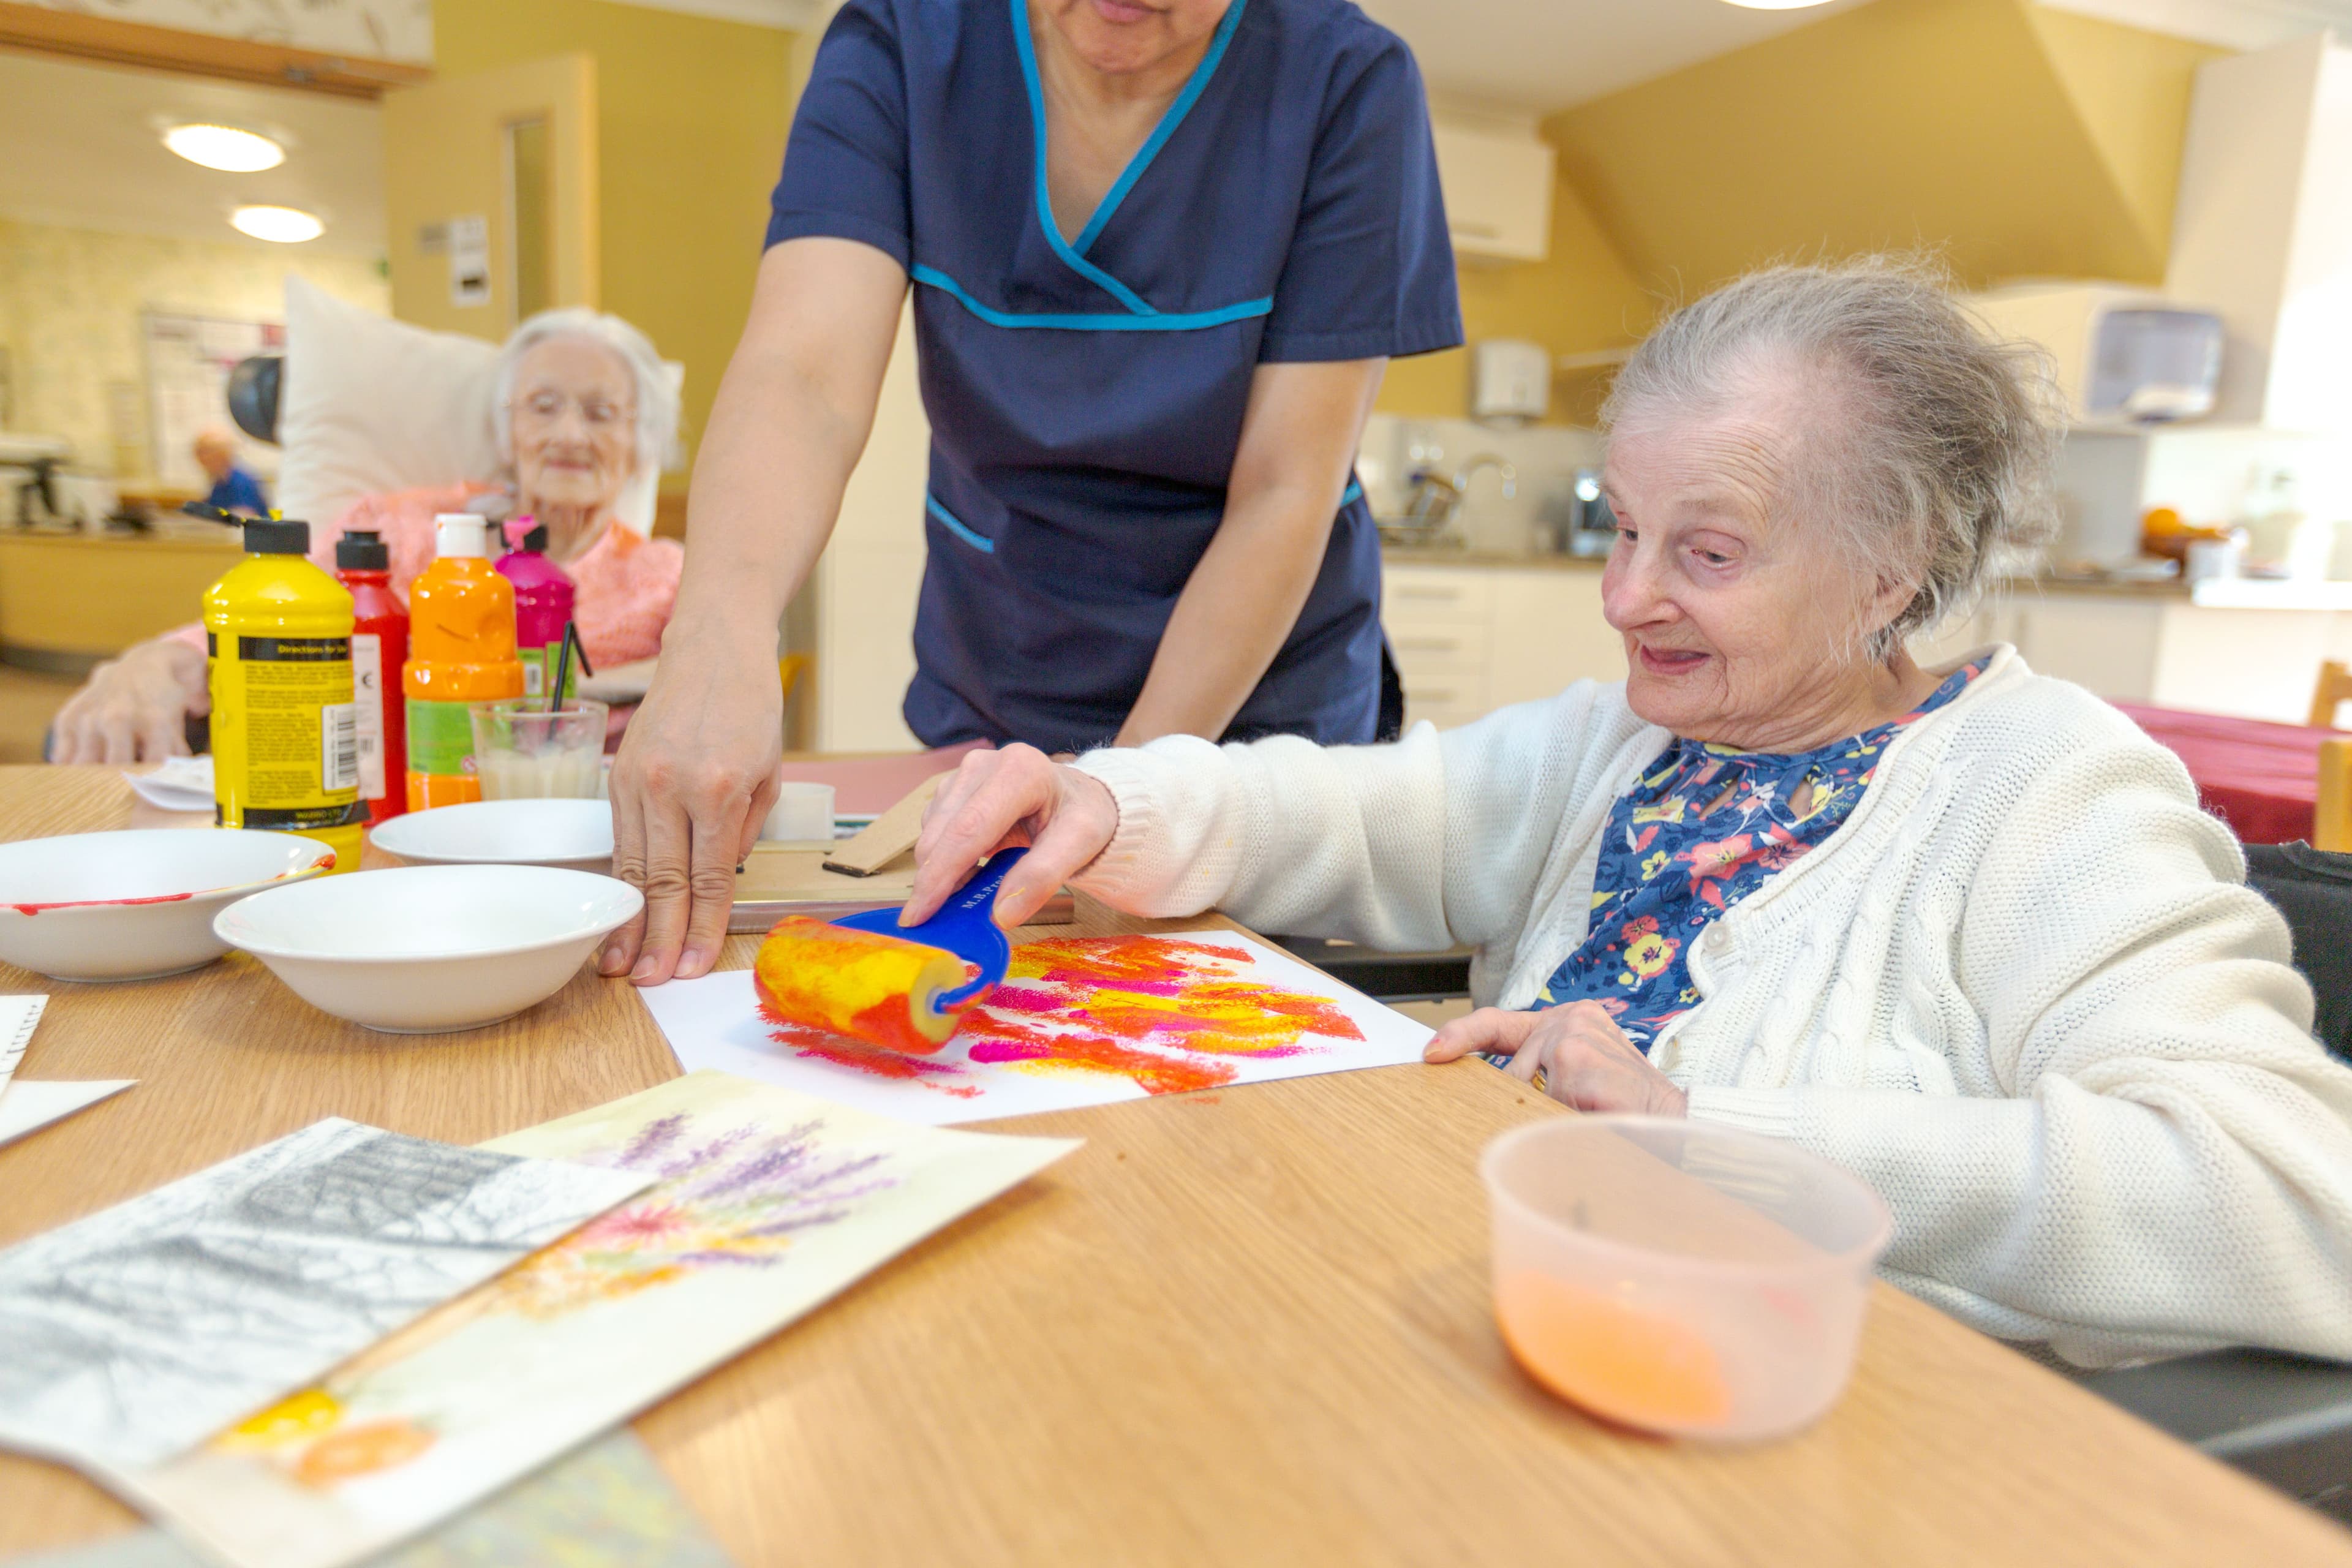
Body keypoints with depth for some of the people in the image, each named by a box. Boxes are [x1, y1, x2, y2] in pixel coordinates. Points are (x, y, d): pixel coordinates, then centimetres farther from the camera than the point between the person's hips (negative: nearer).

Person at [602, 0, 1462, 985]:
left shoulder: (1348, 84, -14)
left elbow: (1284, 496, -17)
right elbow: (802, 378, -26)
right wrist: (719, 642, -45)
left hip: (1252, 713, -1)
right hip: (985, 706, 2)